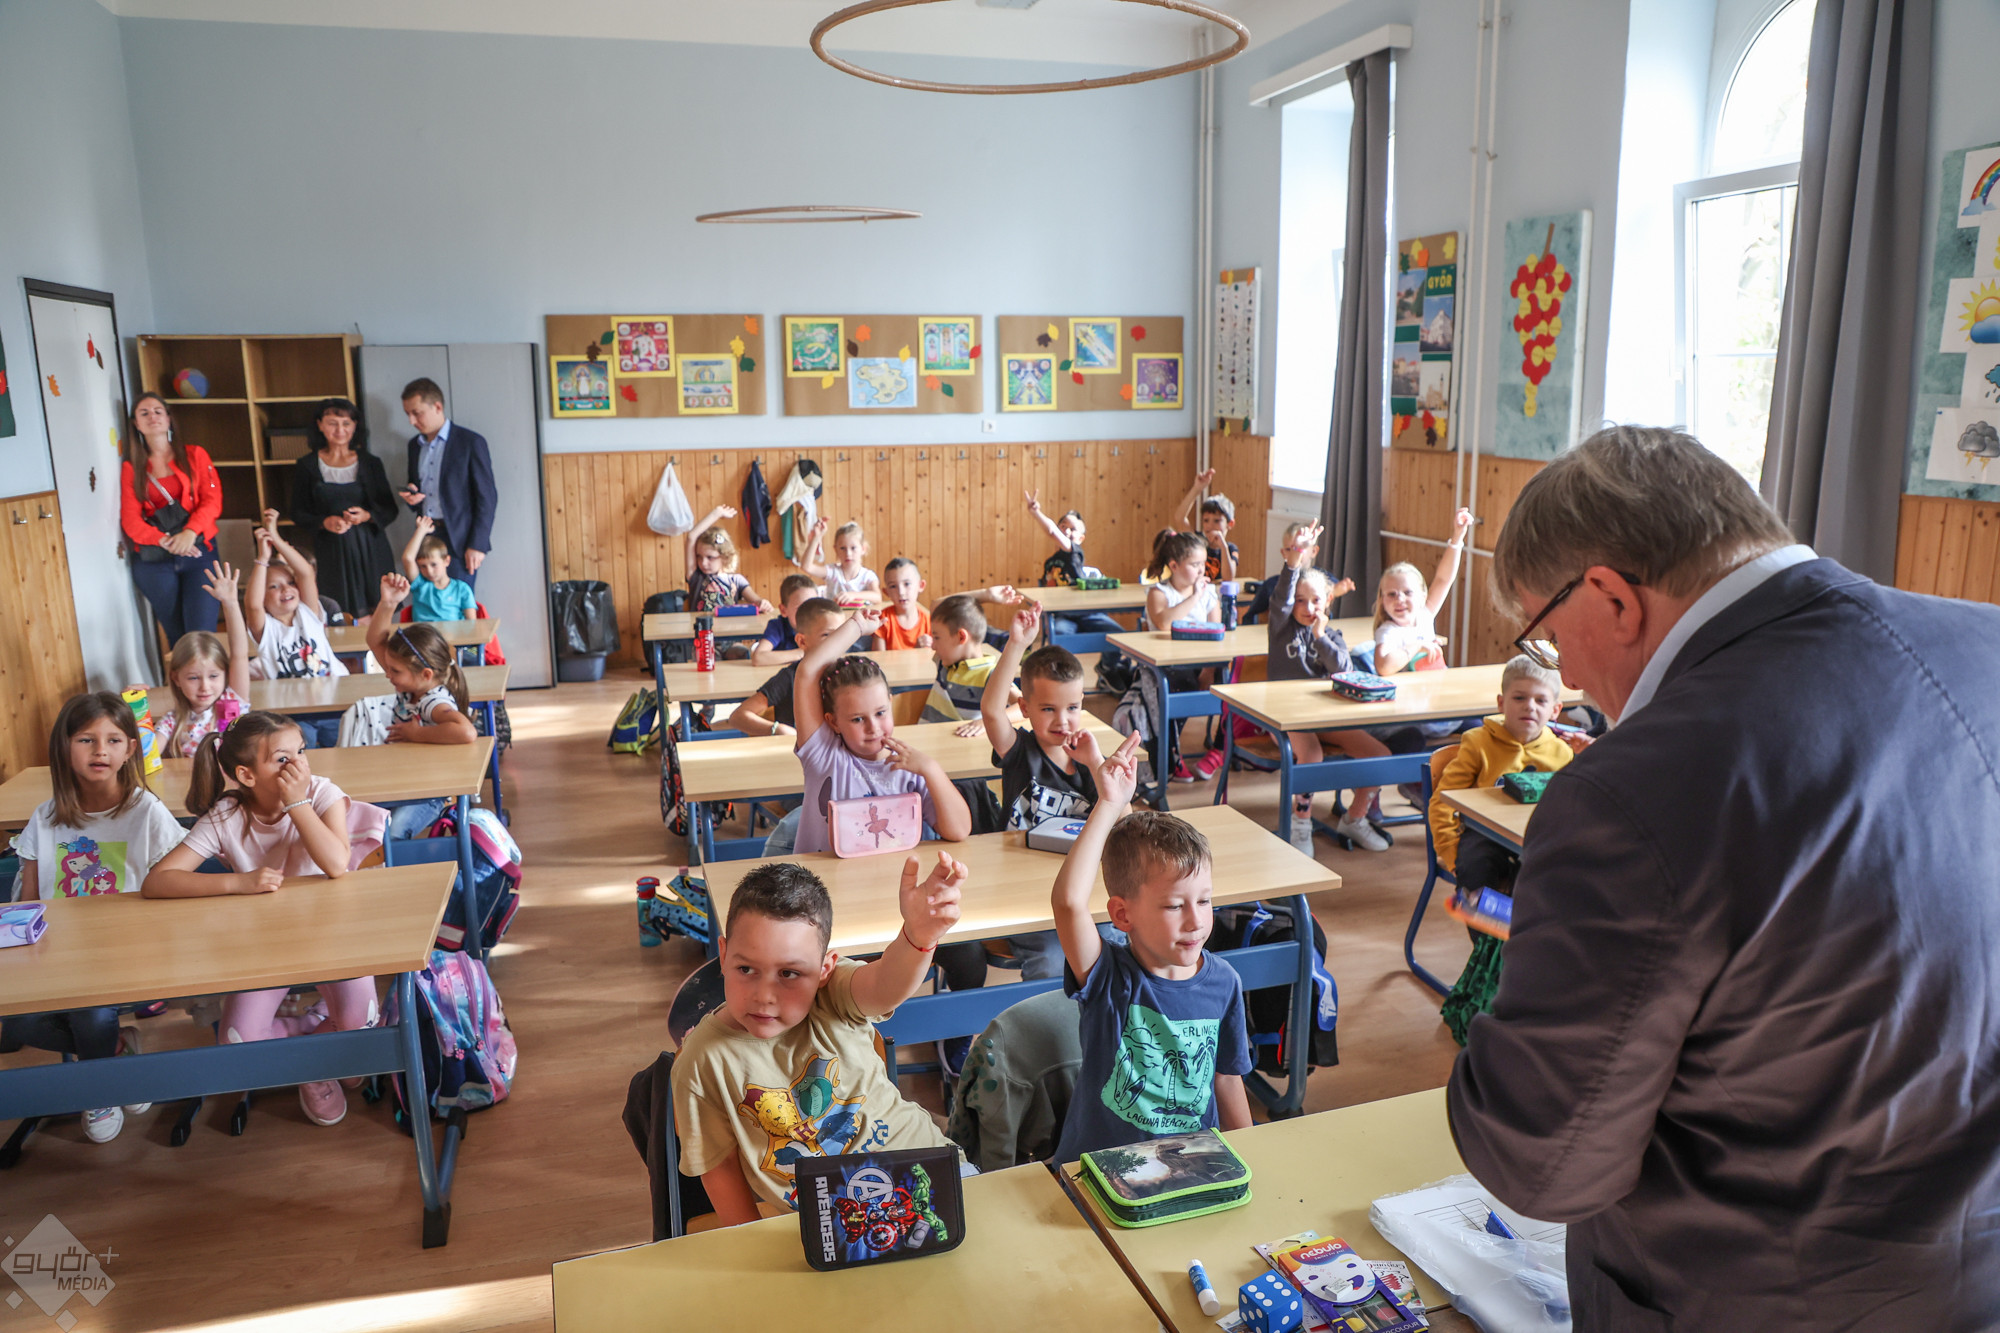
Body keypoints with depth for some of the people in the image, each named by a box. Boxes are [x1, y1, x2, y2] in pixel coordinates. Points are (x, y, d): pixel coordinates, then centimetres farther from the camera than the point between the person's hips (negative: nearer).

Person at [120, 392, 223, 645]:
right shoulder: (131, 467, 12)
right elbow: (130, 520, 3)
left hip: (198, 552, -1)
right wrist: (165, 540, -16)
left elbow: (212, 501, 0)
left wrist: (189, 533, -17)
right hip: (153, 561, 1)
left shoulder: (194, 455, 11)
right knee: (176, 636, 2)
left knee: (201, 635, -15)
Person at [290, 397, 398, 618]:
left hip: (369, 548, 1)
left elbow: (390, 509, 8)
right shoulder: (307, 466, 5)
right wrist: (325, 522, -13)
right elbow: (298, 514, 7)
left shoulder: (370, 463, 6)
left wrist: (367, 516, -13)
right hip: (331, 552, 0)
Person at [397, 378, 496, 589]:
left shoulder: (471, 442, -5)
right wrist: (410, 497, 0)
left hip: (459, 539, -5)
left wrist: (477, 545, -12)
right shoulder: (415, 445, 15)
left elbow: (487, 497, -7)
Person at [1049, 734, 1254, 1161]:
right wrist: (1110, 805, -32)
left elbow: (1226, 1079, 10)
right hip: (1098, 1169, -3)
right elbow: (1068, 901, -34)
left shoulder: (1222, 983, -2)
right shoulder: (1108, 977, -15)